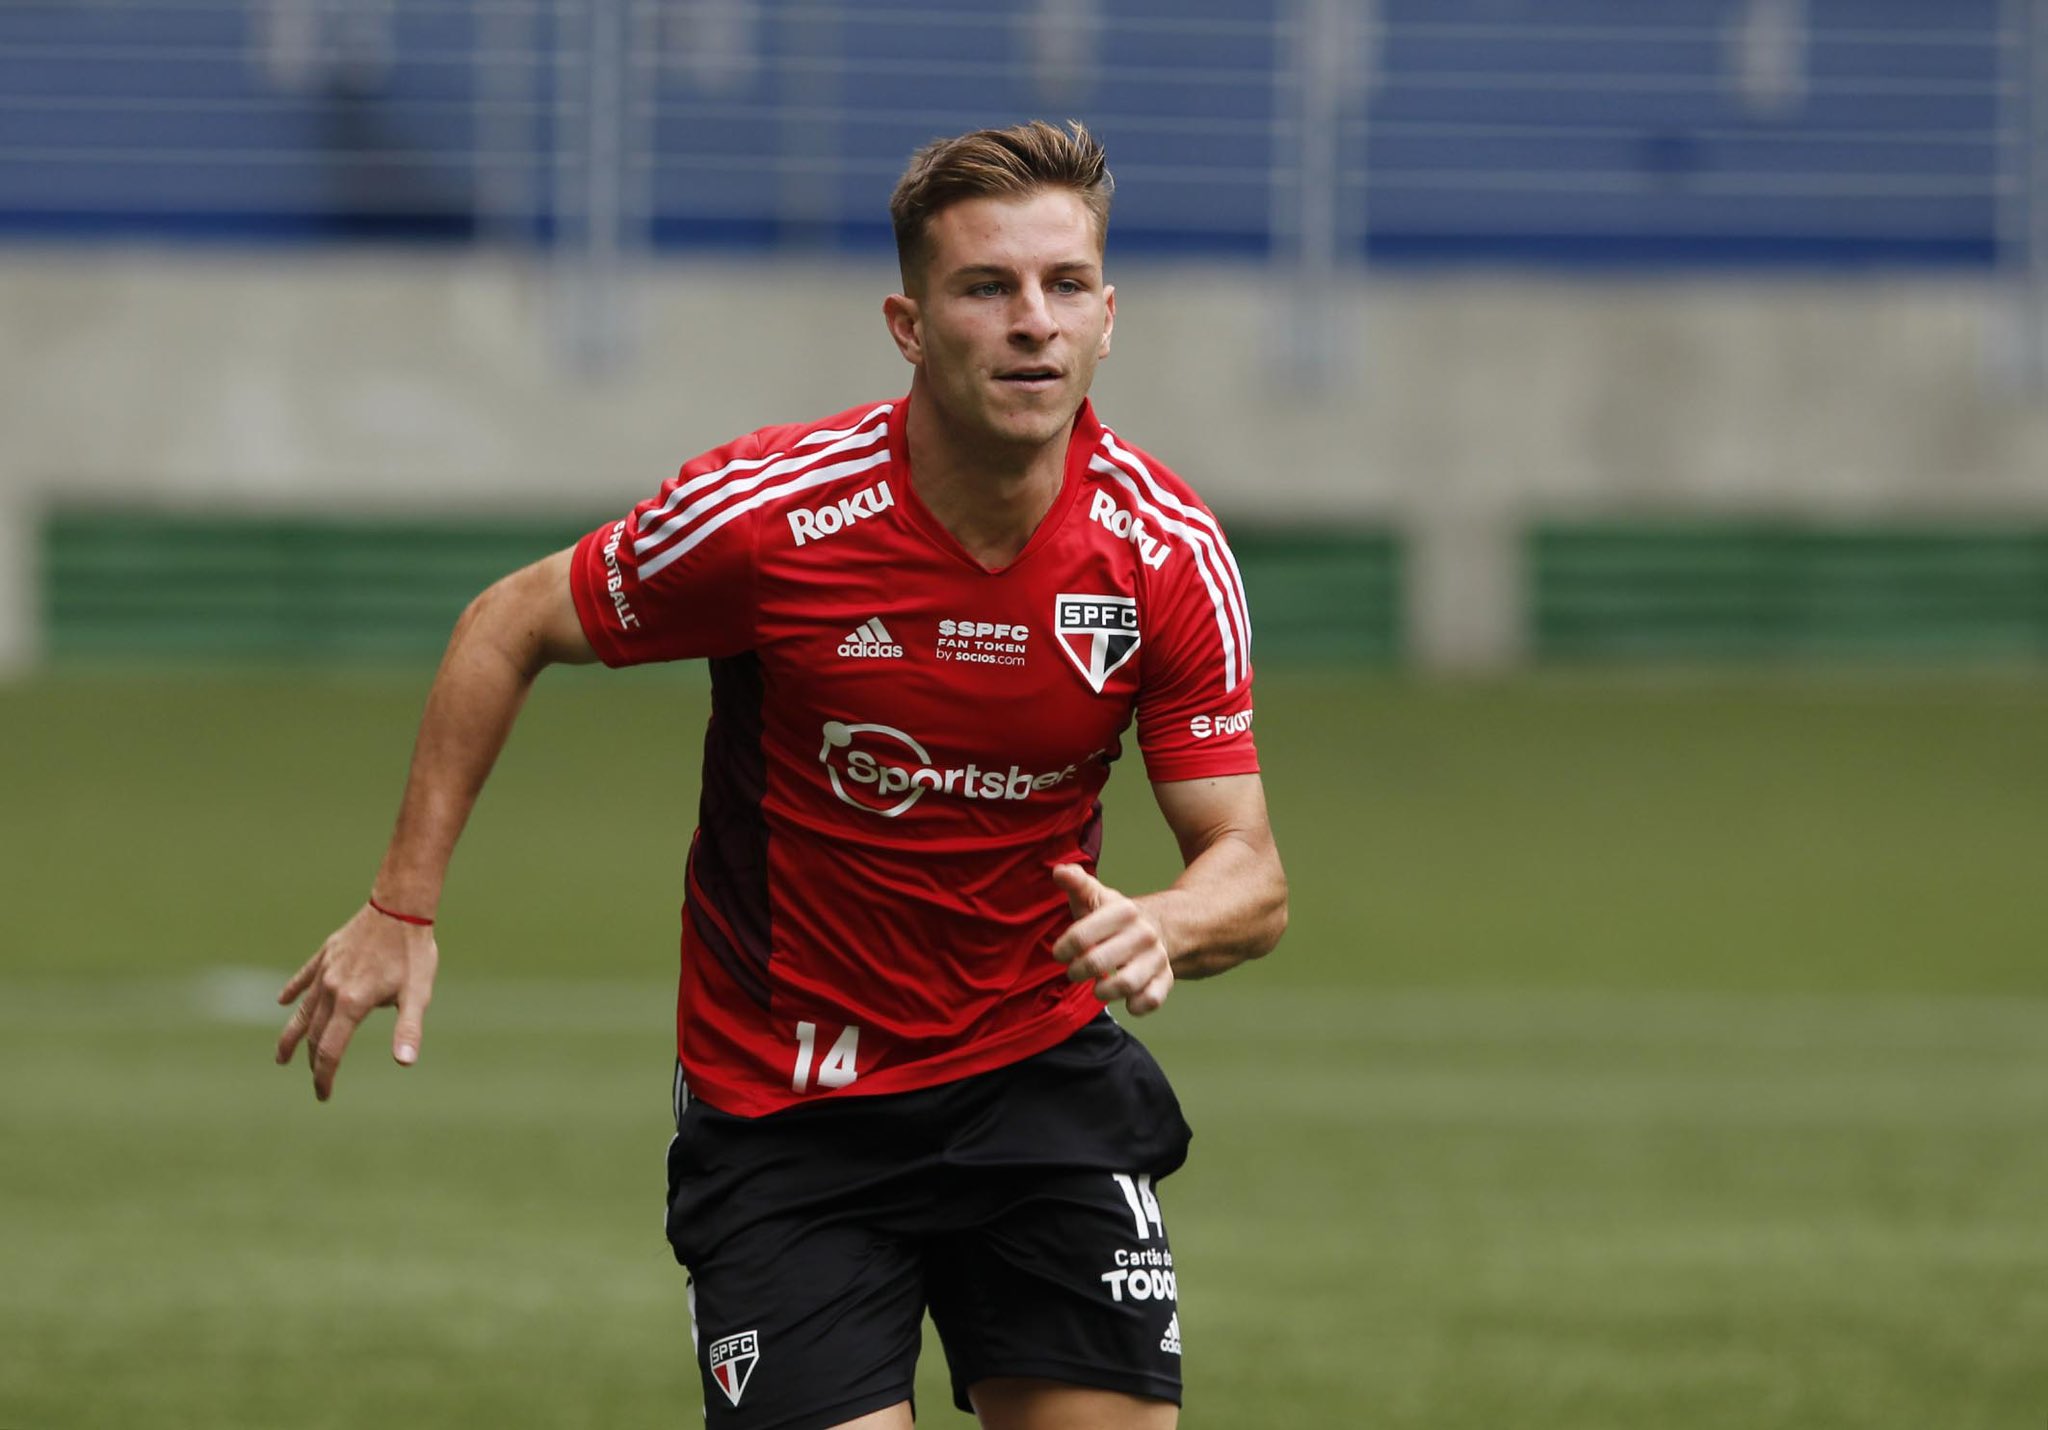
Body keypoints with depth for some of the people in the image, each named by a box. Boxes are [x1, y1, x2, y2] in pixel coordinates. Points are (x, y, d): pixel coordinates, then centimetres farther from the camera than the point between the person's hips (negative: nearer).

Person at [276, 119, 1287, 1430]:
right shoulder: (768, 512, -18)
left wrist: (1160, 929, -30)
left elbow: (1252, 877, -6)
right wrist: (403, 906, -3)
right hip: (784, 1112, -2)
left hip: (1042, 1071, 2)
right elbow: (509, 631, -1)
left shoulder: (1166, 549, -11)